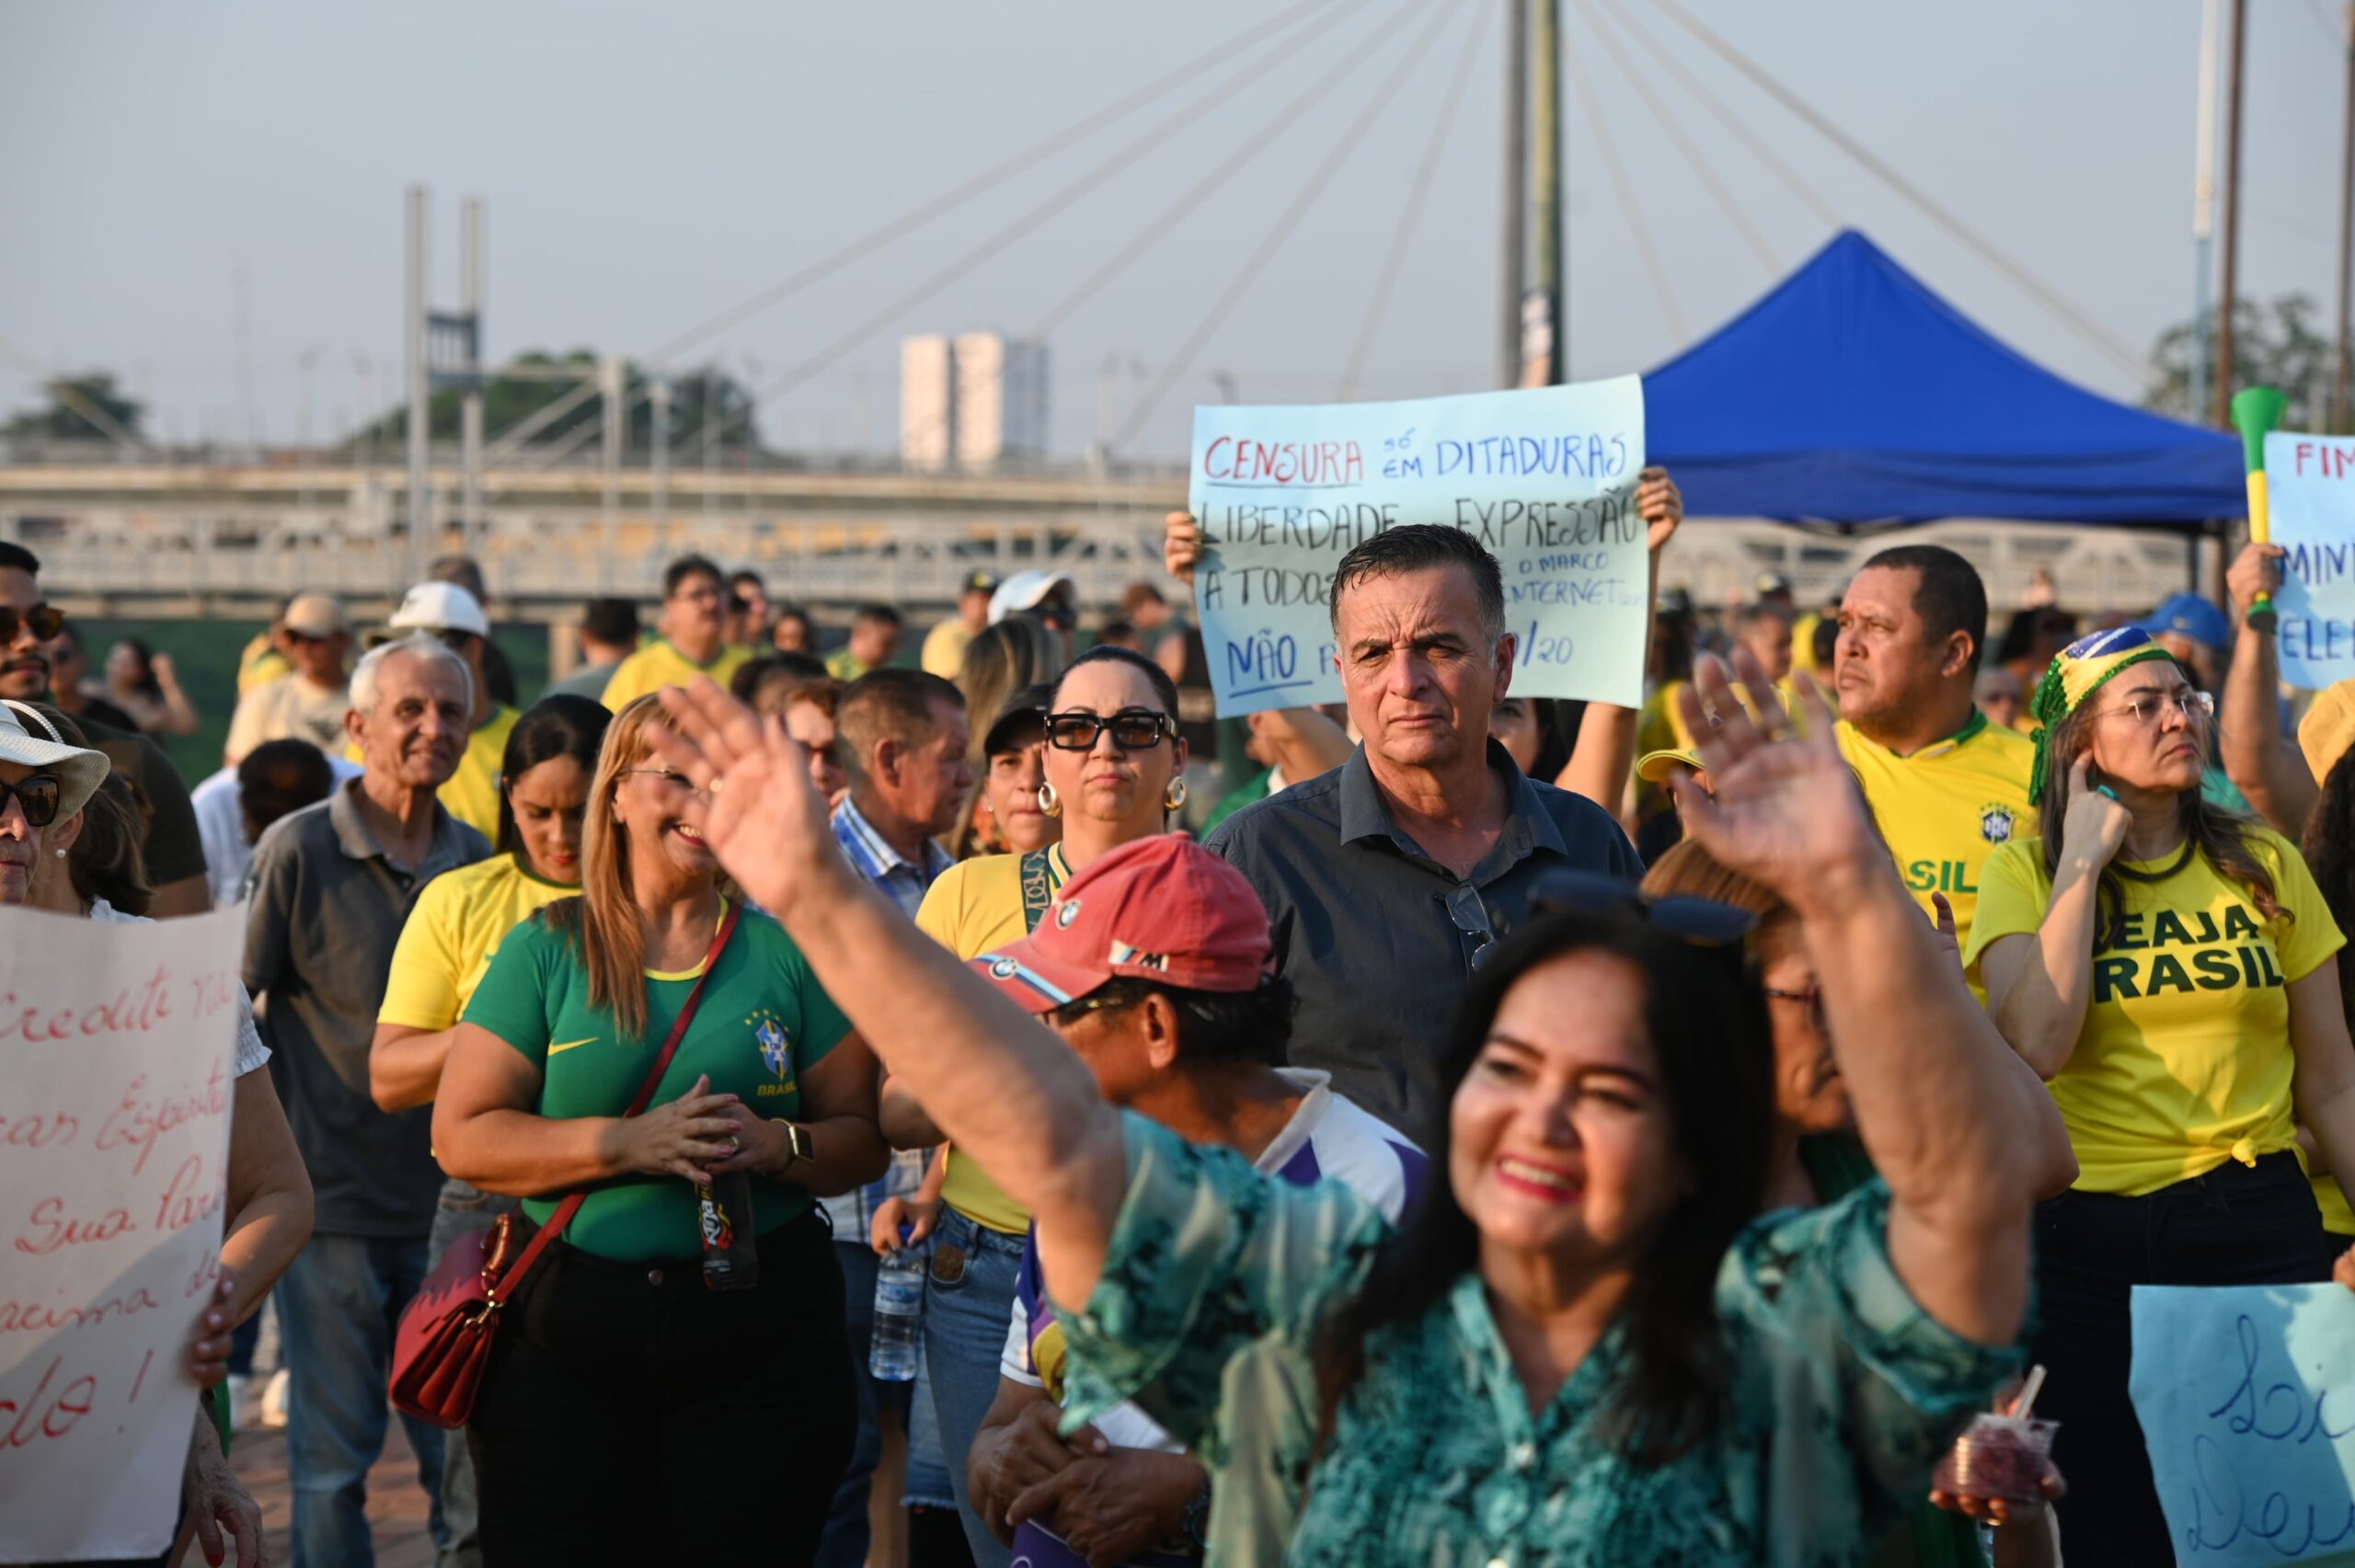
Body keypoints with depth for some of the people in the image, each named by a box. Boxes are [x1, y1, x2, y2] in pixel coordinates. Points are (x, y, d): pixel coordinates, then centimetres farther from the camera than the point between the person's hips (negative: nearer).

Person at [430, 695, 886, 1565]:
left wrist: (778, 1144, -14)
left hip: (760, 1329, 1)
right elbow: (462, 1136, -3)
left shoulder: (785, 954, 7)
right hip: (563, 1332, -1)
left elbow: (863, 1140, 8)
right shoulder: (547, 949, 3)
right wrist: (628, 1143, -15)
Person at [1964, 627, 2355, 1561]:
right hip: (2086, 1237, -1)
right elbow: (2035, 1047, -17)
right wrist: (2085, 861, -12)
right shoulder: (2024, 872, 0)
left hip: (2259, 1227, 1)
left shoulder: (2265, 867, 5)